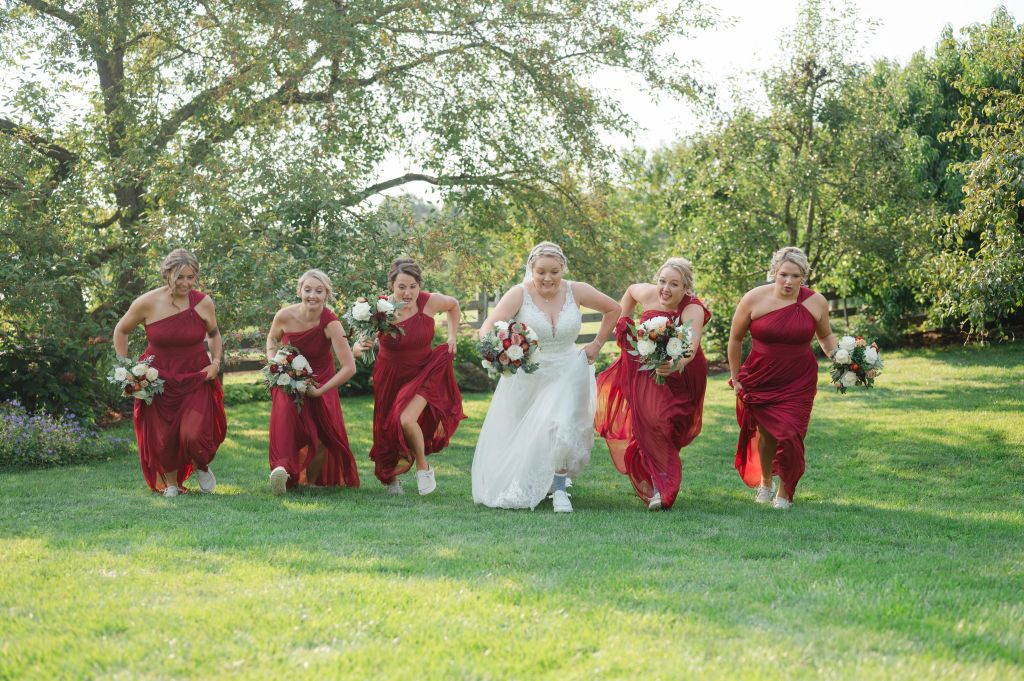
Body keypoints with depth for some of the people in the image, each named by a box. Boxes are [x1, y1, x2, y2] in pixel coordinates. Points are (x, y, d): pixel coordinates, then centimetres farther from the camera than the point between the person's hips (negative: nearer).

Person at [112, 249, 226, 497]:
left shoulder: (204, 303, -7)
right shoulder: (147, 303, -12)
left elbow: (213, 333, 14)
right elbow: (121, 331, 6)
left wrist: (216, 361, 0)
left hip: (196, 379, 0)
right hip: (158, 380, 0)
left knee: (195, 435, -15)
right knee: (163, 439, 6)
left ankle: (201, 467, 21)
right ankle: (170, 482, 34)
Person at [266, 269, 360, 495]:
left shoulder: (331, 324, -25)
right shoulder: (284, 316, -18)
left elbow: (349, 368, -27)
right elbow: (272, 338, 8)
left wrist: (320, 391, -24)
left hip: (320, 383, 0)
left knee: (321, 436, 1)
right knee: (285, 417, -28)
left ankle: (312, 482, 24)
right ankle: (282, 468, -42)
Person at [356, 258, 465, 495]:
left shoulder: (430, 302, -19)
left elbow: (453, 305, 6)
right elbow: (358, 348, -25)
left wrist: (452, 335, 0)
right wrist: (362, 347, -47)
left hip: (423, 372, -1)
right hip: (391, 376, 1)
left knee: (407, 420, -23)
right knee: (387, 429, 13)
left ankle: (423, 467, 4)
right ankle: (391, 477, 42)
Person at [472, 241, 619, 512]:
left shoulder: (576, 291, -8)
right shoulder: (520, 294, -16)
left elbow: (613, 309, 9)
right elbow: (488, 327, -27)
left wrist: (597, 344, 5)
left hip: (566, 372, 0)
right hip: (526, 375, 0)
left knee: (561, 427, -20)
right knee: (518, 437, 12)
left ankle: (558, 489, -4)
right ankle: (515, 487, 38)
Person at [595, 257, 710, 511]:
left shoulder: (693, 310, -29)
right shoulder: (648, 295, -17)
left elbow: (691, 347, -46)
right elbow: (631, 290, 9)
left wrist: (674, 365, -64)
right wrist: (622, 320, 8)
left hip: (679, 378, -4)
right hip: (646, 371, 4)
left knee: (660, 422, -15)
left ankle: (663, 489, -5)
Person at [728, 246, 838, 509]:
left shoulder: (816, 302, -6)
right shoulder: (754, 299, -11)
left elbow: (826, 336, 13)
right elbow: (735, 339, 2)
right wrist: (735, 378, 4)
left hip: (799, 382, 0)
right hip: (760, 379, 0)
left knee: (789, 435, -10)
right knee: (765, 433, 8)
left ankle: (785, 492, 11)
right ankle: (765, 481, 37)